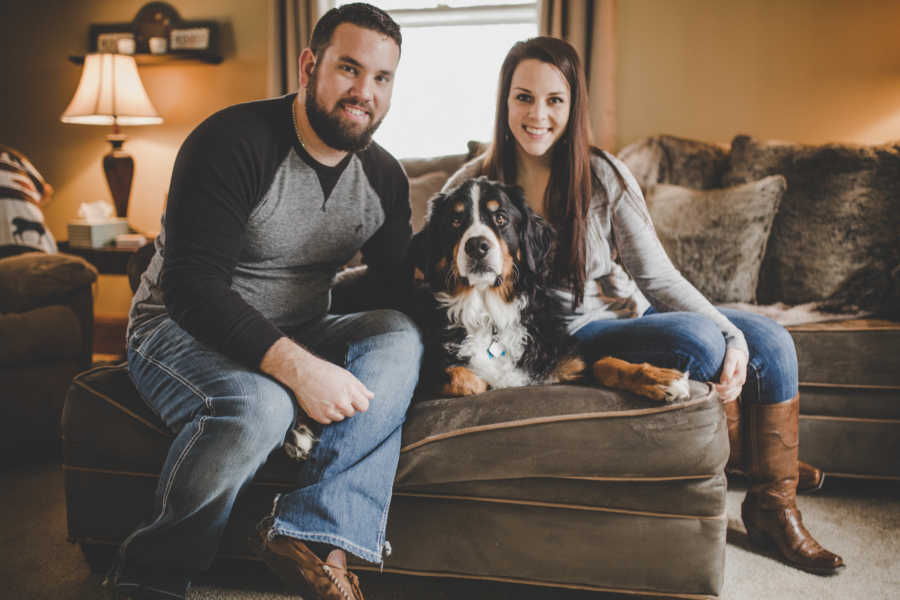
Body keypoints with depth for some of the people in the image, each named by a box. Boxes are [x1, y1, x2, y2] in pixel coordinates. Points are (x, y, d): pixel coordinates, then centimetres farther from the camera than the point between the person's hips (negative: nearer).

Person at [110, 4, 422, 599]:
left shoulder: (383, 176, 3)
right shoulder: (234, 142, -17)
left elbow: (398, 286, 8)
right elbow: (192, 287, -25)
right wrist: (295, 365, -36)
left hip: (296, 339, 6)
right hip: (181, 329, -6)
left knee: (398, 338, -21)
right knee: (259, 406, -37)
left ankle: (315, 537, -30)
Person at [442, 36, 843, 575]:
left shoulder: (604, 175, -3)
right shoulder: (473, 186, -8)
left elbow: (658, 276, -3)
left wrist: (733, 334, -20)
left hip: (629, 314, 5)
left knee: (770, 341, -10)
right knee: (696, 338, -27)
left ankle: (773, 508, 7)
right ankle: (758, 457, 4)